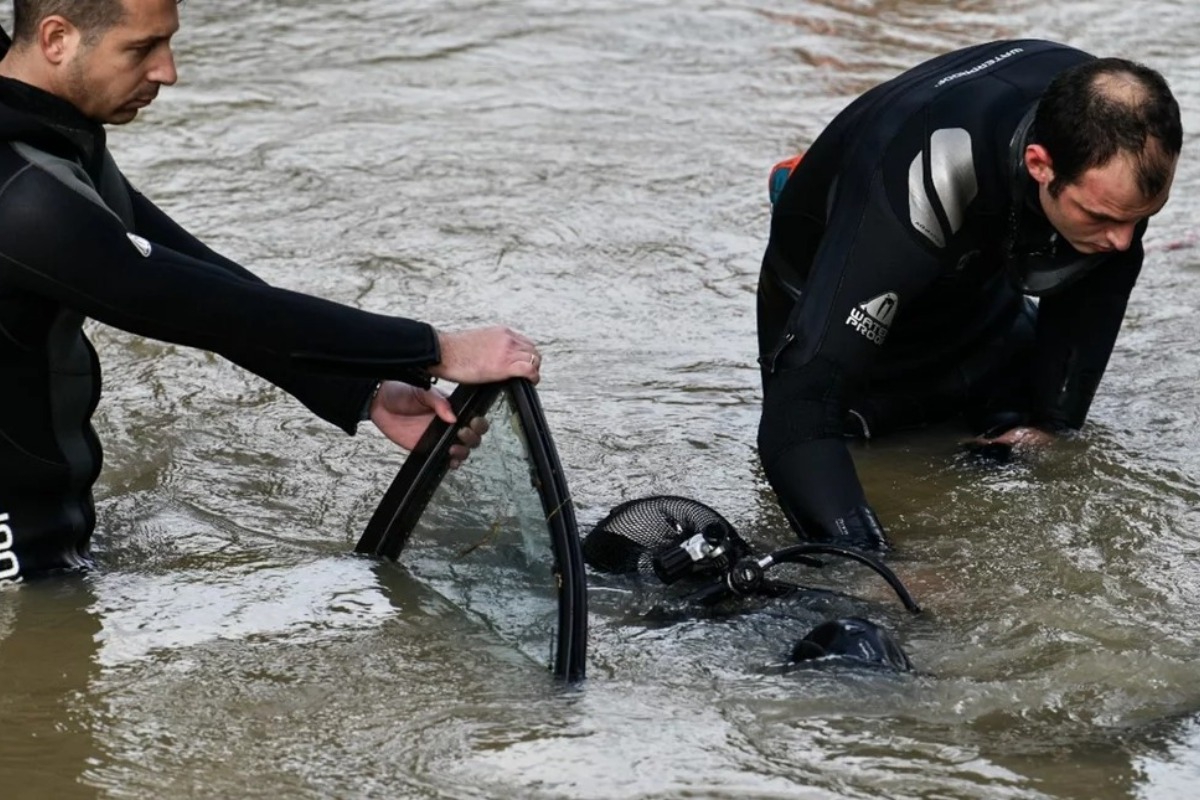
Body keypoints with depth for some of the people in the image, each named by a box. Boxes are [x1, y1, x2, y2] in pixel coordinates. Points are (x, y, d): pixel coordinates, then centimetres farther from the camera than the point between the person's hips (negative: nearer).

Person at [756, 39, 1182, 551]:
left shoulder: (1117, 131, -30)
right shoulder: (922, 188, -48)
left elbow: (1098, 278, -6)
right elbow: (797, 411, -50)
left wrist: (1052, 420, -9)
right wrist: (868, 561, -61)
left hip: (976, 288, 5)